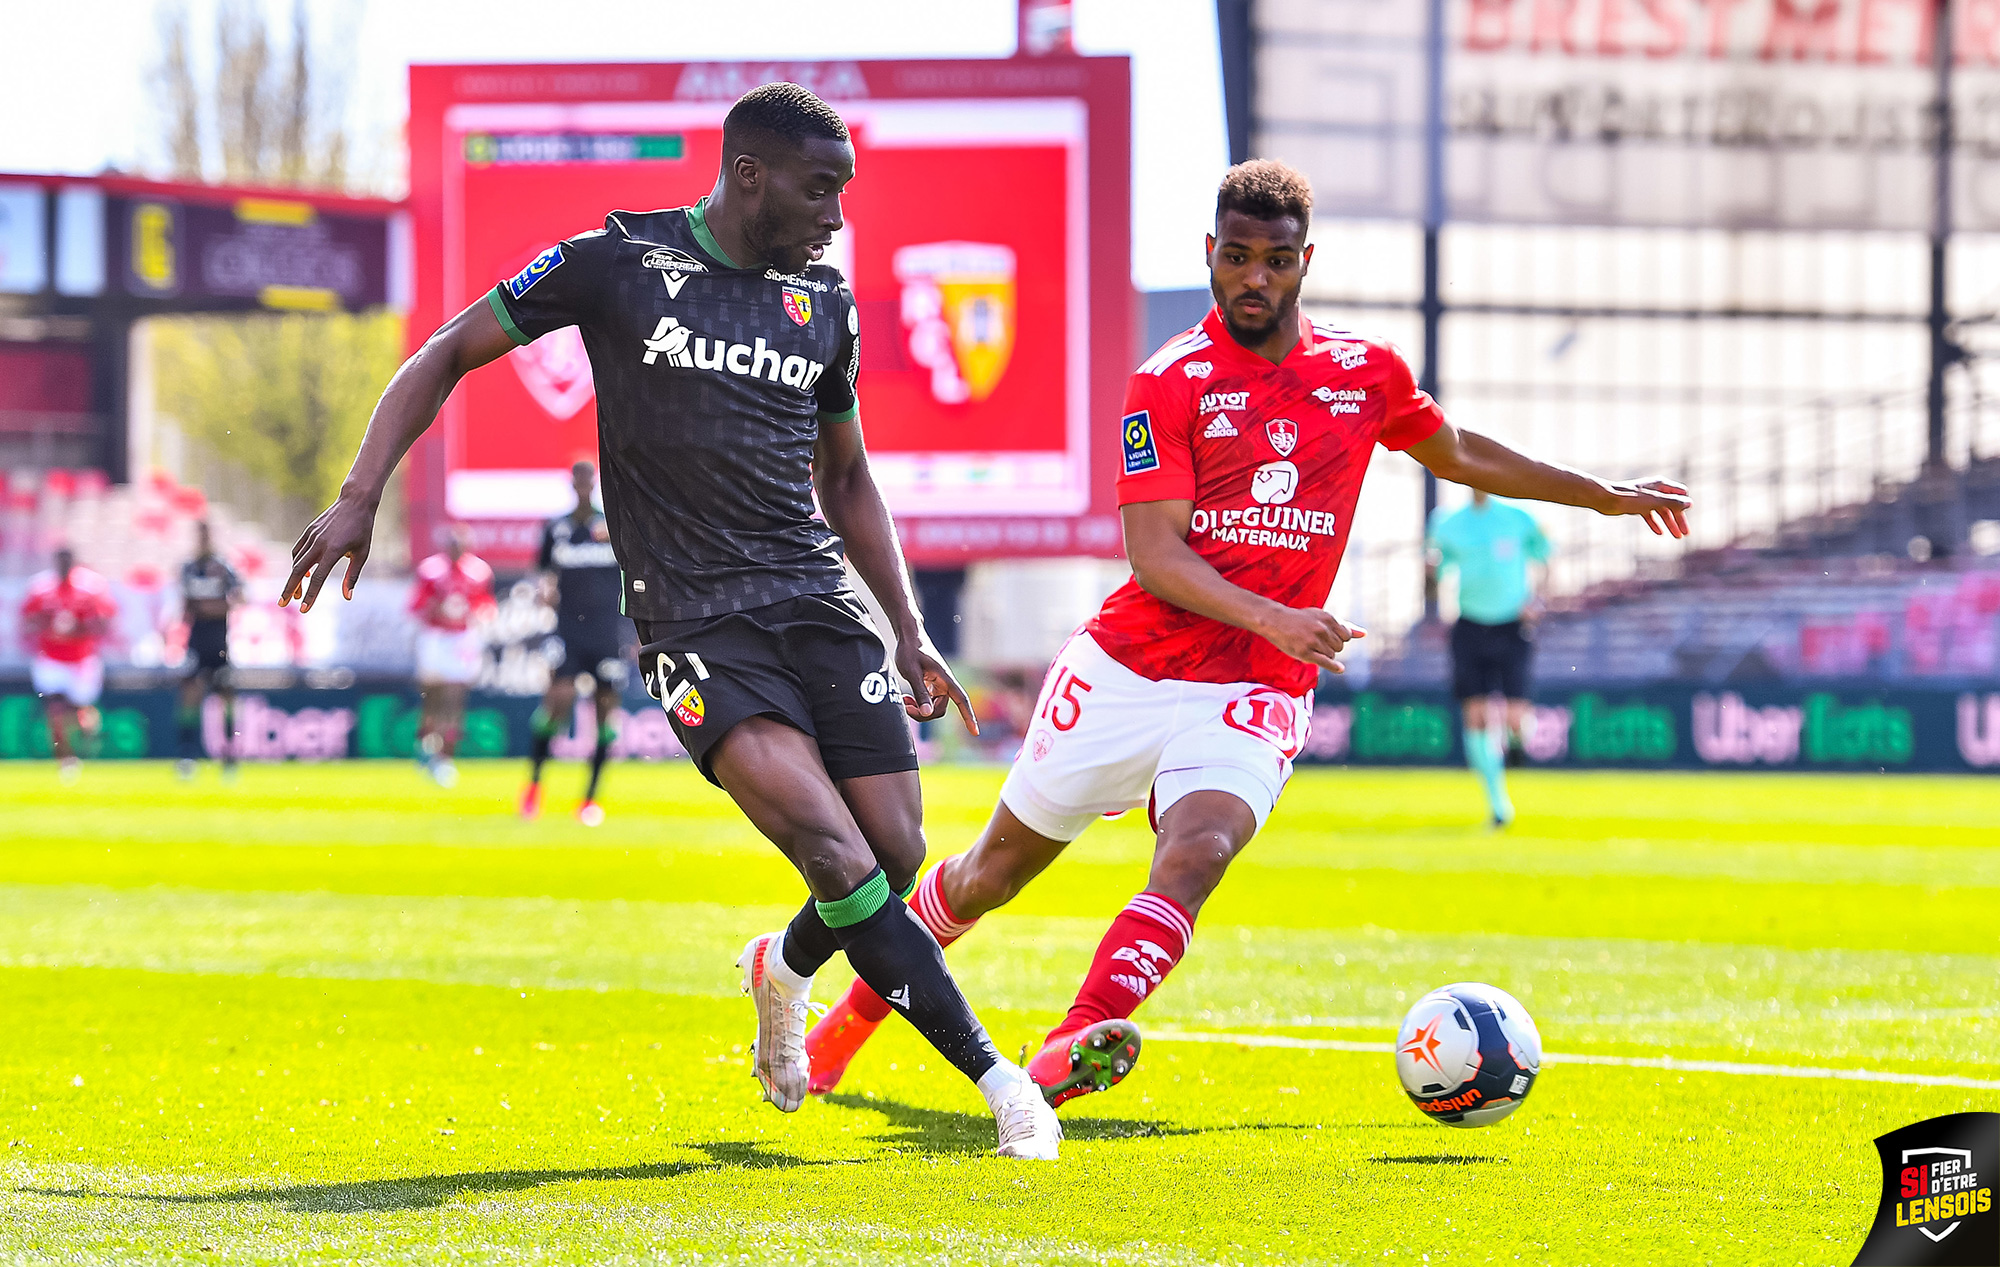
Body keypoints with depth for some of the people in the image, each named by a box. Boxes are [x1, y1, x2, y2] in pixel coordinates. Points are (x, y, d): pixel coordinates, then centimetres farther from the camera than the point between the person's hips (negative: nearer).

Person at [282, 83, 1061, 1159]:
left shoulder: (825, 303, 13)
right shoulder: (618, 263, -2)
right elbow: (446, 356, 4)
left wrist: (909, 633, 17)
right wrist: (358, 500, -6)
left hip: (818, 604, 5)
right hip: (695, 622, -5)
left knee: (898, 855, -4)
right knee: (839, 857, -21)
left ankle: (786, 969, 30)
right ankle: (995, 1078, -16)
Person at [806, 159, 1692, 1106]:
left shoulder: (1367, 374, 5)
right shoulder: (1171, 383, -7)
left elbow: (1458, 454, 26)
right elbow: (1154, 553, -14)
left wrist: (1603, 493, 30)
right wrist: (1271, 617, -29)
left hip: (1253, 696, 1)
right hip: (1127, 672, -1)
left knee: (1197, 855, -29)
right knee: (996, 869, 12)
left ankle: (1076, 1046, -39)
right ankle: (855, 1011, 35)